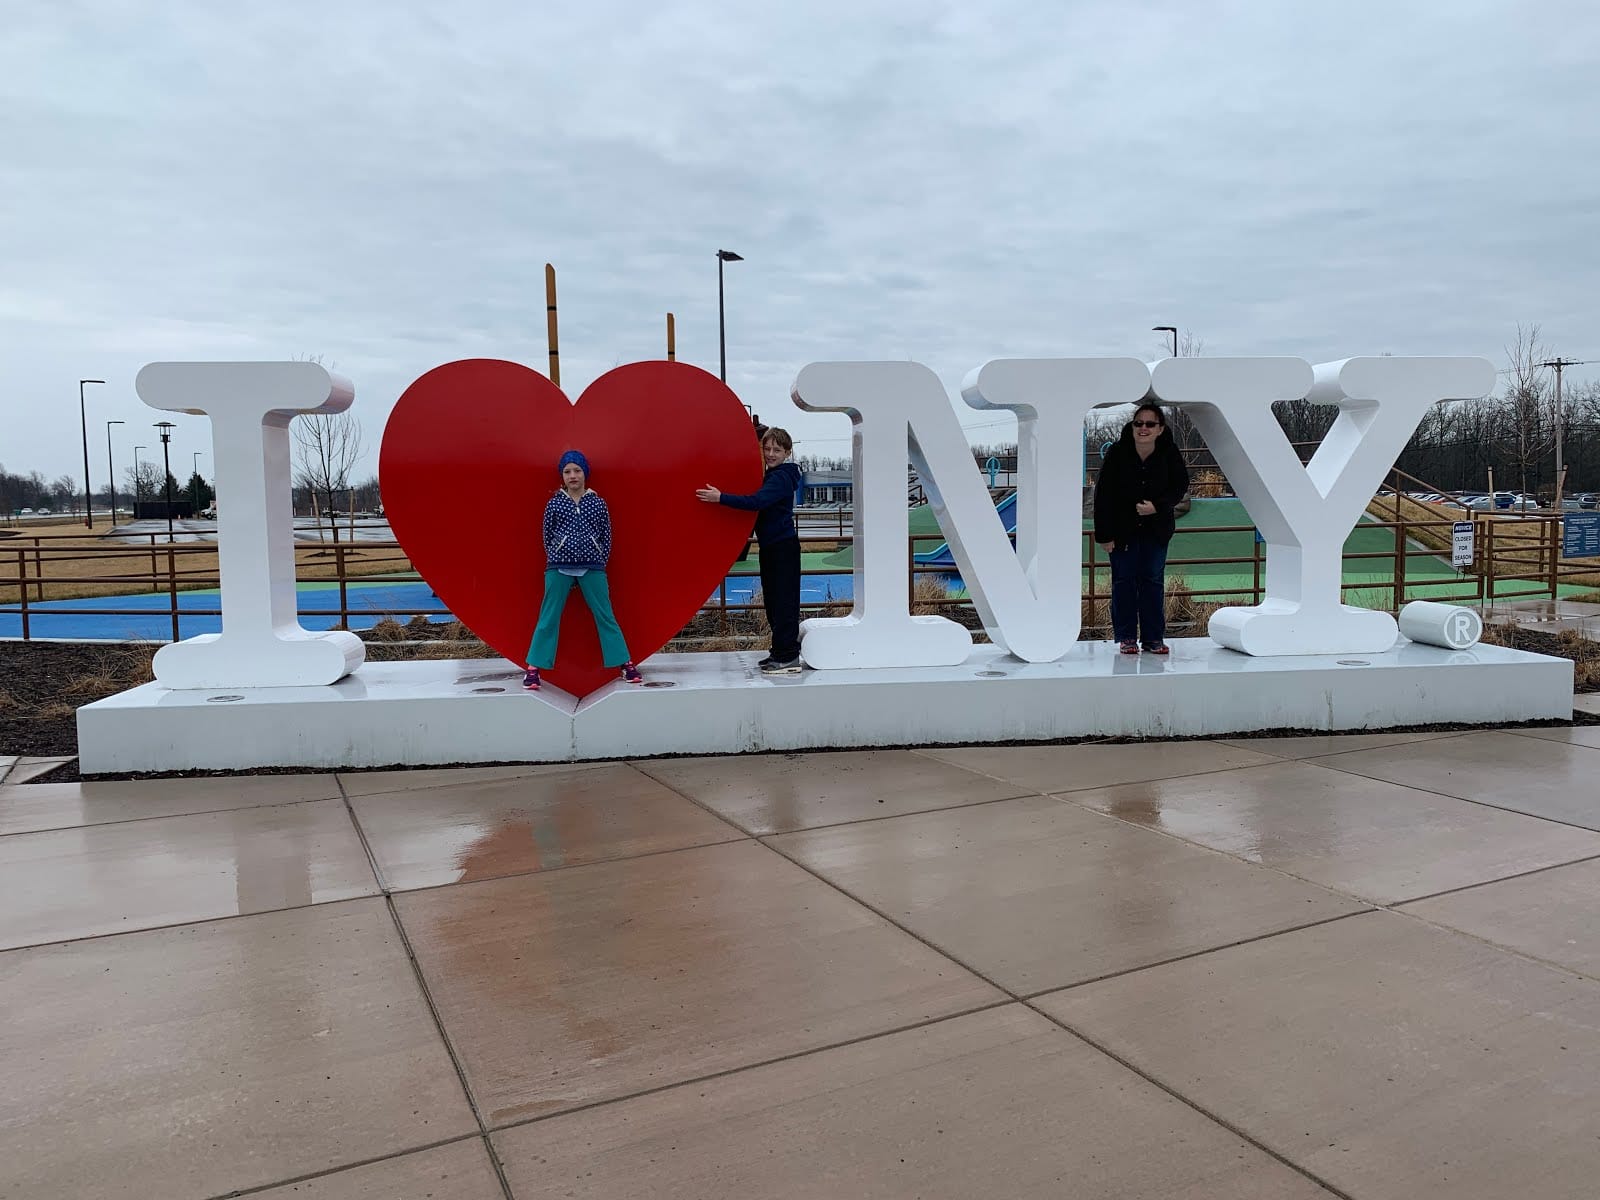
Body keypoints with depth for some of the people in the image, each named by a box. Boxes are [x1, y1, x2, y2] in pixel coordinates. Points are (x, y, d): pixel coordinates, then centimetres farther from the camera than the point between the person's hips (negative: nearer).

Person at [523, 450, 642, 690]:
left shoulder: (598, 503, 5)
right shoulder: (554, 503, 4)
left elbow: (606, 537, 9)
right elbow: (548, 536, 10)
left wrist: (599, 563, 6)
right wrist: (558, 559, 8)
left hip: (592, 568, 0)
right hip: (559, 568, 0)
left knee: (605, 616, 2)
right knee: (549, 617, 1)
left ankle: (626, 665, 7)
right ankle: (533, 669, 6)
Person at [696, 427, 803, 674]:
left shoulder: (781, 478, -15)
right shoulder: (774, 476, 17)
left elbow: (757, 502, -29)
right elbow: (762, 503, 19)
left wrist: (721, 498, -30)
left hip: (782, 547, -10)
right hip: (772, 546, 10)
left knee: (783, 600, -9)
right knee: (773, 599, 14)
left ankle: (788, 658, -8)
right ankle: (781, 653, 22)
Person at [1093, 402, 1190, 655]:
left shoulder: (1170, 453, -13)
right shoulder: (1116, 453, -17)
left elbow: (1180, 486, -1)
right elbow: (1103, 495, -13)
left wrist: (1157, 506, -20)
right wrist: (1104, 535, -14)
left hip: (1156, 528, 1)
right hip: (1123, 527, -1)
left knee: (1154, 580, 6)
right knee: (1124, 580, 3)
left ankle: (1154, 637, 14)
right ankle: (1126, 637, 12)